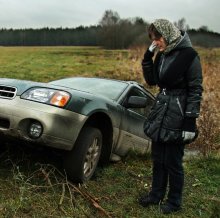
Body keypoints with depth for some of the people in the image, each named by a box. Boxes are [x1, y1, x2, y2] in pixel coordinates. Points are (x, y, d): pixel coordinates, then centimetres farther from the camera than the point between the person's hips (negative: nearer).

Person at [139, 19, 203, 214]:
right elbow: (151, 80, 13)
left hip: (177, 117, -7)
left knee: (173, 162, 5)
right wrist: (148, 56, 0)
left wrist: (190, 122, -16)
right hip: (160, 113, 7)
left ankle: (174, 202, 25)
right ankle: (156, 194, 34)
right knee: (157, 159, 16)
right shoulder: (162, 55, 7)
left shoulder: (189, 55, -13)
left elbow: (196, 91, -13)